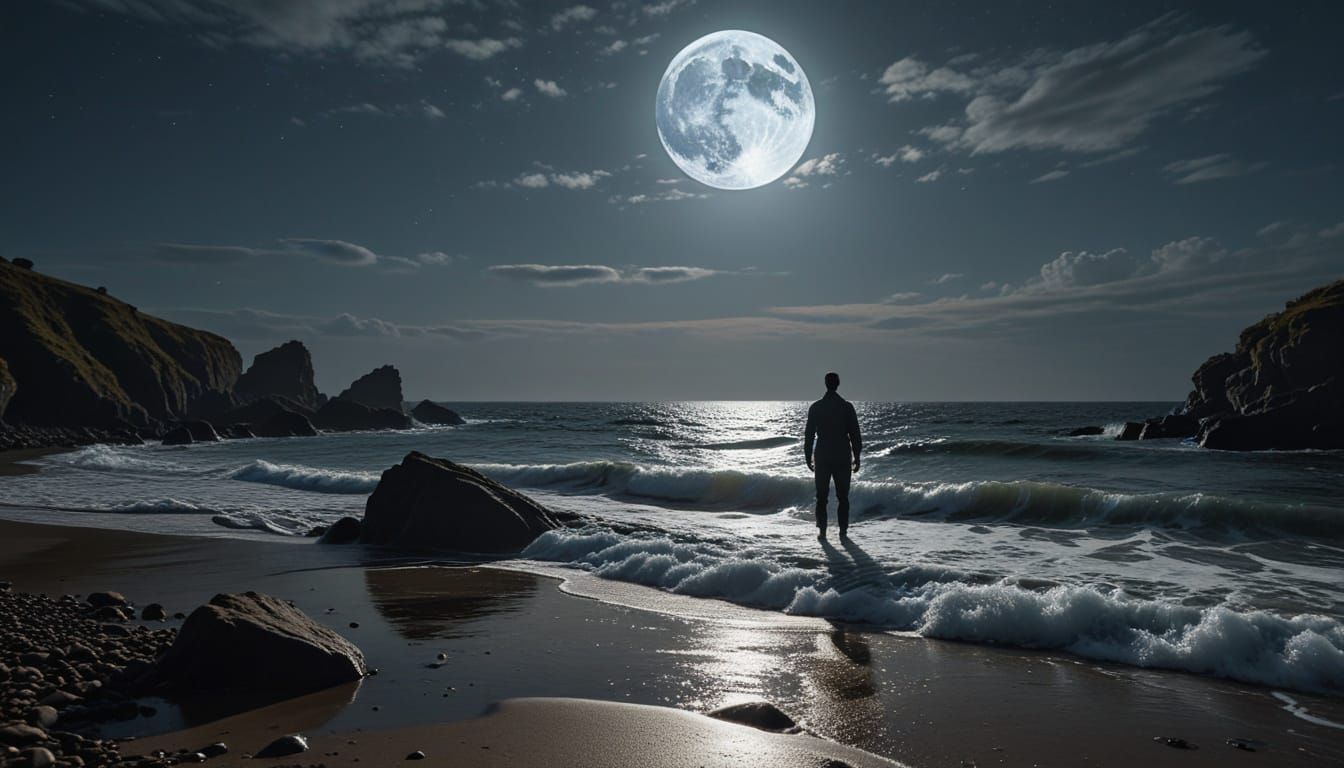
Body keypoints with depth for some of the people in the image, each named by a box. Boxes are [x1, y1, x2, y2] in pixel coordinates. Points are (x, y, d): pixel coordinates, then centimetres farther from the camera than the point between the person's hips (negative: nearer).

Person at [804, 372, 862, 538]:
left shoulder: (815, 407, -2)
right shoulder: (847, 406, -4)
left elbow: (809, 435, 1)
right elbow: (854, 434, -3)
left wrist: (808, 458, 9)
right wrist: (857, 458, 6)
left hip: (822, 457, 1)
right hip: (843, 457, 0)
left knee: (821, 496, 8)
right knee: (842, 496, 8)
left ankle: (821, 530, 4)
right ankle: (843, 530, 6)